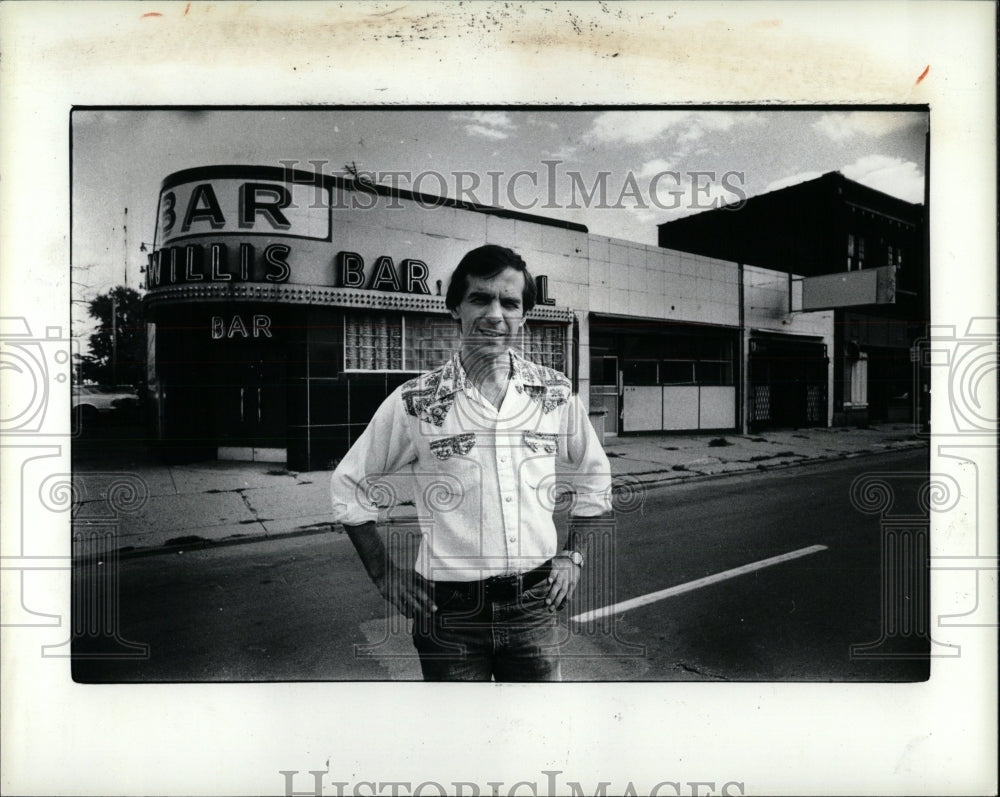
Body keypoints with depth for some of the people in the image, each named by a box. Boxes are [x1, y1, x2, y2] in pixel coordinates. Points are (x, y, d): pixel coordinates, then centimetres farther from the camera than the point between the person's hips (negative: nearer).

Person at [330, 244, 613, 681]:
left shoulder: (555, 393, -1)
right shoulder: (415, 401, -9)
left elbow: (594, 479, 14)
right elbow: (351, 485, 3)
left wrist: (573, 555, 7)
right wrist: (385, 575, 0)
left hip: (534, 606, 3)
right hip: (449, 614, -2)